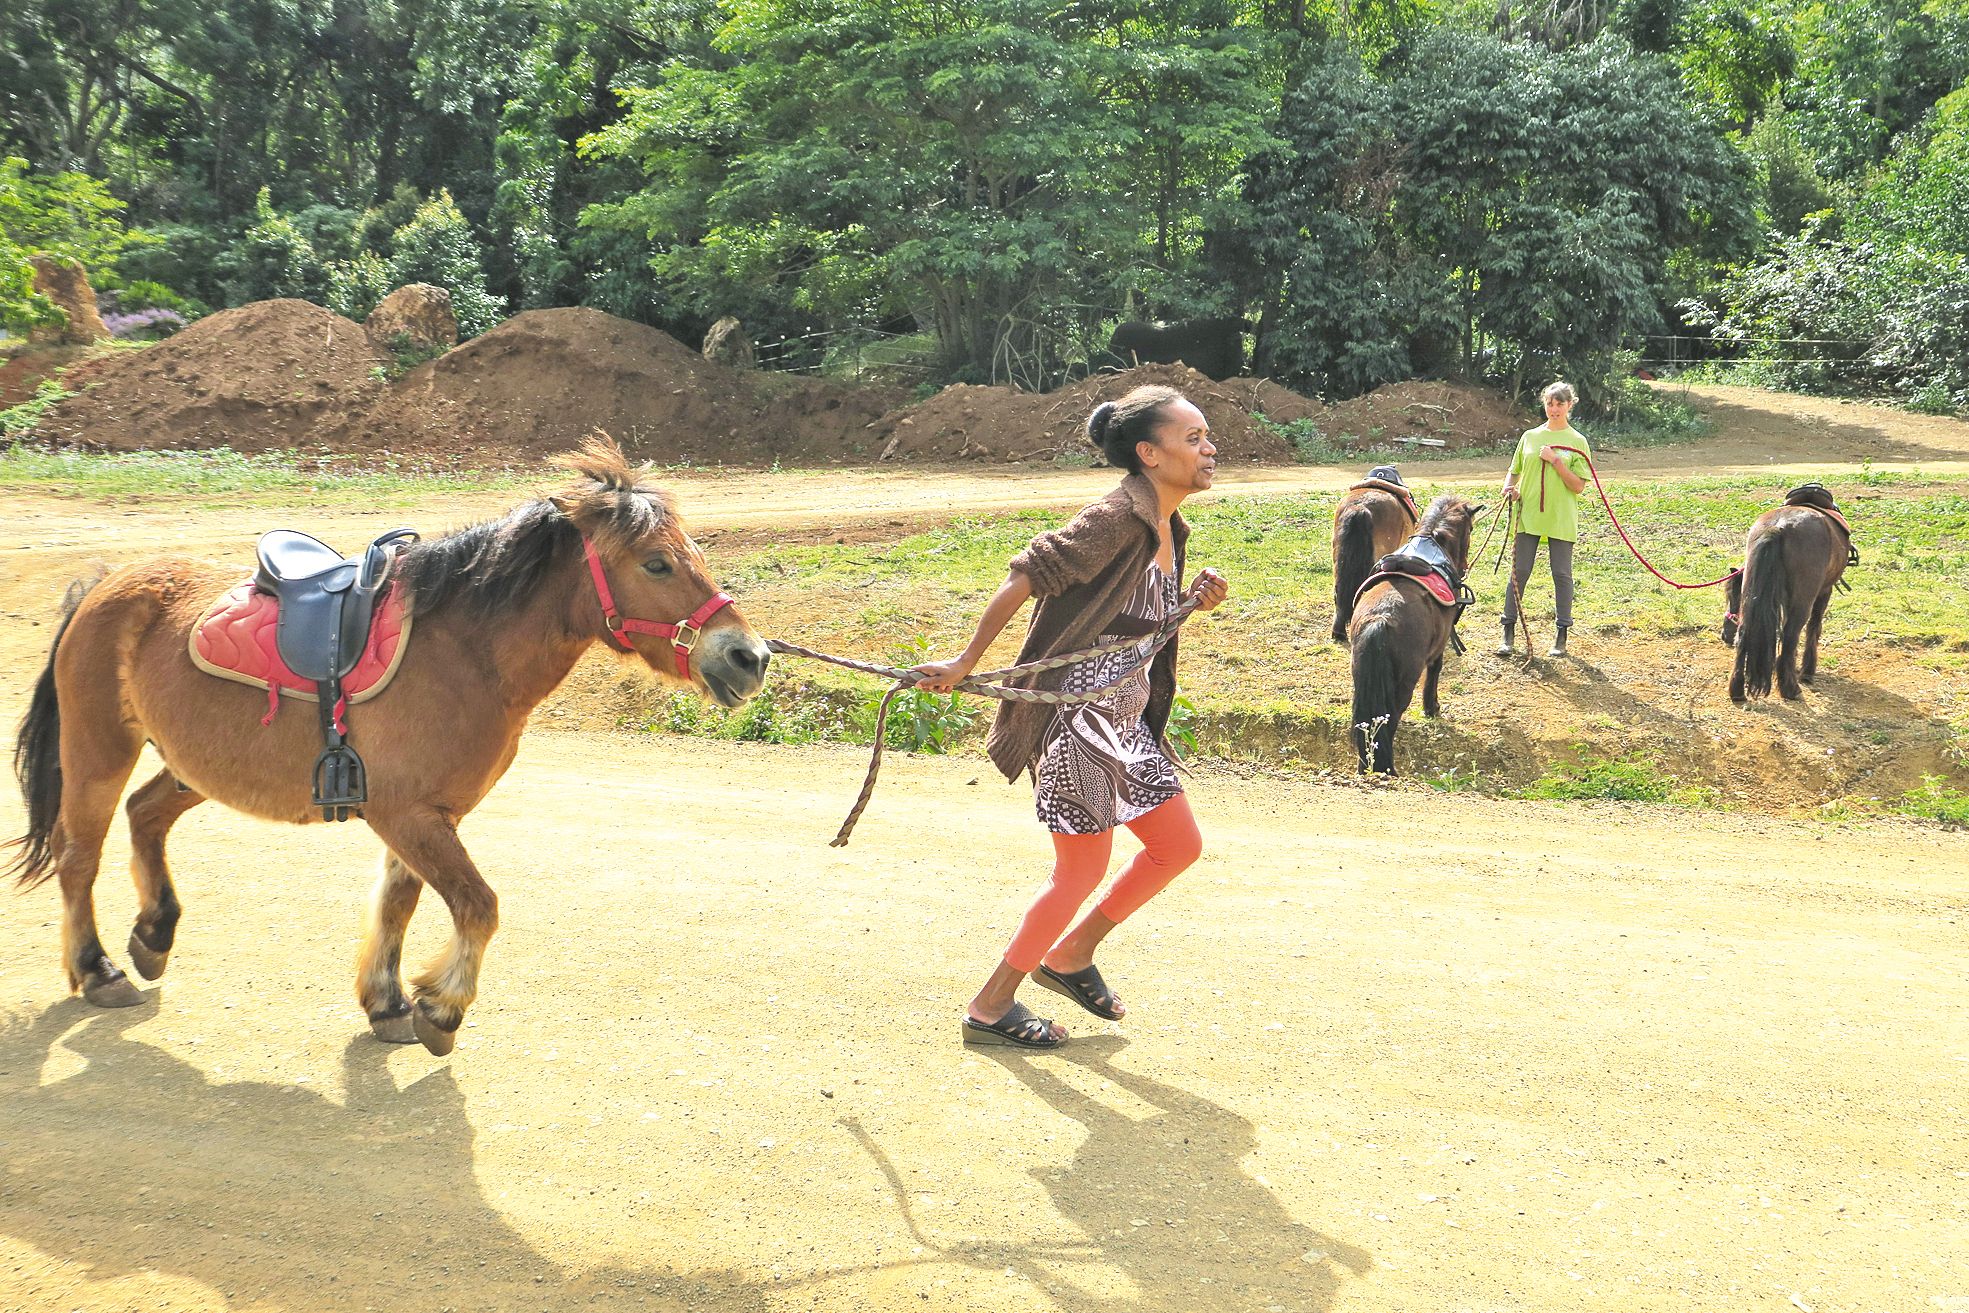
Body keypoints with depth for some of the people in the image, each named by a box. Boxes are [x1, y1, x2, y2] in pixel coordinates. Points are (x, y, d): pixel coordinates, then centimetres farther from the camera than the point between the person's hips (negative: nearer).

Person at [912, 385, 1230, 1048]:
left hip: (1126, 716, 10)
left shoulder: (1168, 529, 9)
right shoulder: (1117, 518, -20)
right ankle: (991, 1006, 13)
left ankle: (1069, 956, 28)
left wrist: (1196, 603, 0)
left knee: (1179, 845, 13)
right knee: (1085, 868, -2)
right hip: (1076, 712, -10)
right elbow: (1026, 576, -23)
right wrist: (964, 662, -22)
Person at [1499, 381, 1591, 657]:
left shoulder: (1577, 442, 1)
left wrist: (1555, 461, -14)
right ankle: (1508, 632, 9)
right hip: (1528, 515, 2)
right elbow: (1514, 471, 18)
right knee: (1519, 571, 2)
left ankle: (1561, 636, 12)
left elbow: (1579, 486, -5)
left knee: (1562, 575, 4)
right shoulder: (1530, 436, 9)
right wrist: (1509, 488, -3)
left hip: (1561, 519, -2)